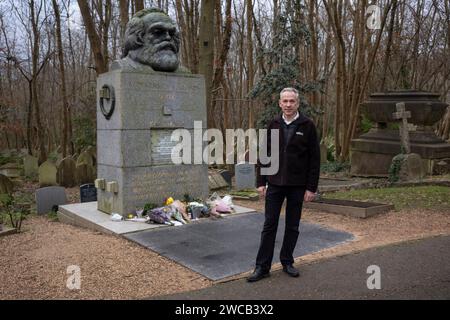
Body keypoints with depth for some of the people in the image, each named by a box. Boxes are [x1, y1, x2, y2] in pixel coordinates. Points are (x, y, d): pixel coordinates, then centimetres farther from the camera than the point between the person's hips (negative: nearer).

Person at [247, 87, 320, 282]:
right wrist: (261, 182, 1)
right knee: (269, 225, 4)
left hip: (297, 185, -2)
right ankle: (262, 267, 11)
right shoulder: (273, 125, 4)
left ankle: (287, 262, 26)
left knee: (292, 226, 10)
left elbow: (315, 159, -5)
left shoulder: (307, 126, -4)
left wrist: (311, 187, -9)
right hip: (275, 184, 2)